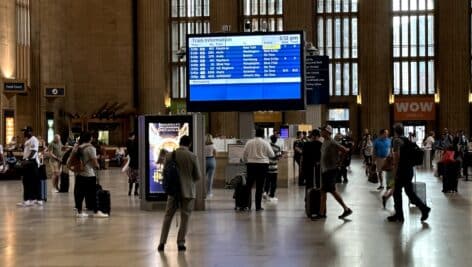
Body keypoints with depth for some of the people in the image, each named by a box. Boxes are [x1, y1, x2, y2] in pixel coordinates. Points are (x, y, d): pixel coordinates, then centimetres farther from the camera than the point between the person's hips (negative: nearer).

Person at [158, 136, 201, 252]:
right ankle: (181, 243, 6)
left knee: (168, 217, 11)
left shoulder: (169, 155, -3)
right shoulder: (192, 157, -9)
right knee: (185, 218, 6)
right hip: (188, 191, -2)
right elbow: (197, 176, -4)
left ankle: (162, 243, 8)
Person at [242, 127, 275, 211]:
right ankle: (258, 206, 3)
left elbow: (244, 154, 6)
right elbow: (272, 155, -1)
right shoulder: (265, 143, -5)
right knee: (259, 187, 1)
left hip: (251, 164, 2)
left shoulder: (249, 142, 3)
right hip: (262, 165, -2)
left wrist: (245, 161, 22)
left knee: (248, 185, 9)